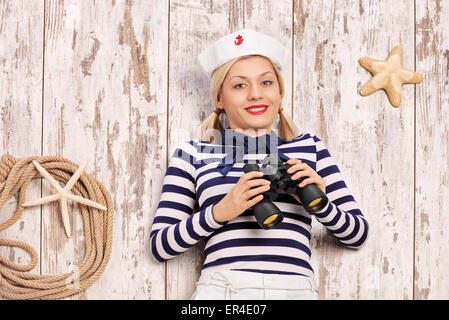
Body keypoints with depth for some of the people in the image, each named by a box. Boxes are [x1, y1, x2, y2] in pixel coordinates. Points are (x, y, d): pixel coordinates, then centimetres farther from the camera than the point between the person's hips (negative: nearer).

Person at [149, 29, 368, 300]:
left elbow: (358, 235, 15)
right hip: (221, 289, -1)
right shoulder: (194, 154, 12)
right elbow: (159, 246, 5)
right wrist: (219, 212, -8)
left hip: (296, 290, 1)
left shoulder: (310, 148, 17)